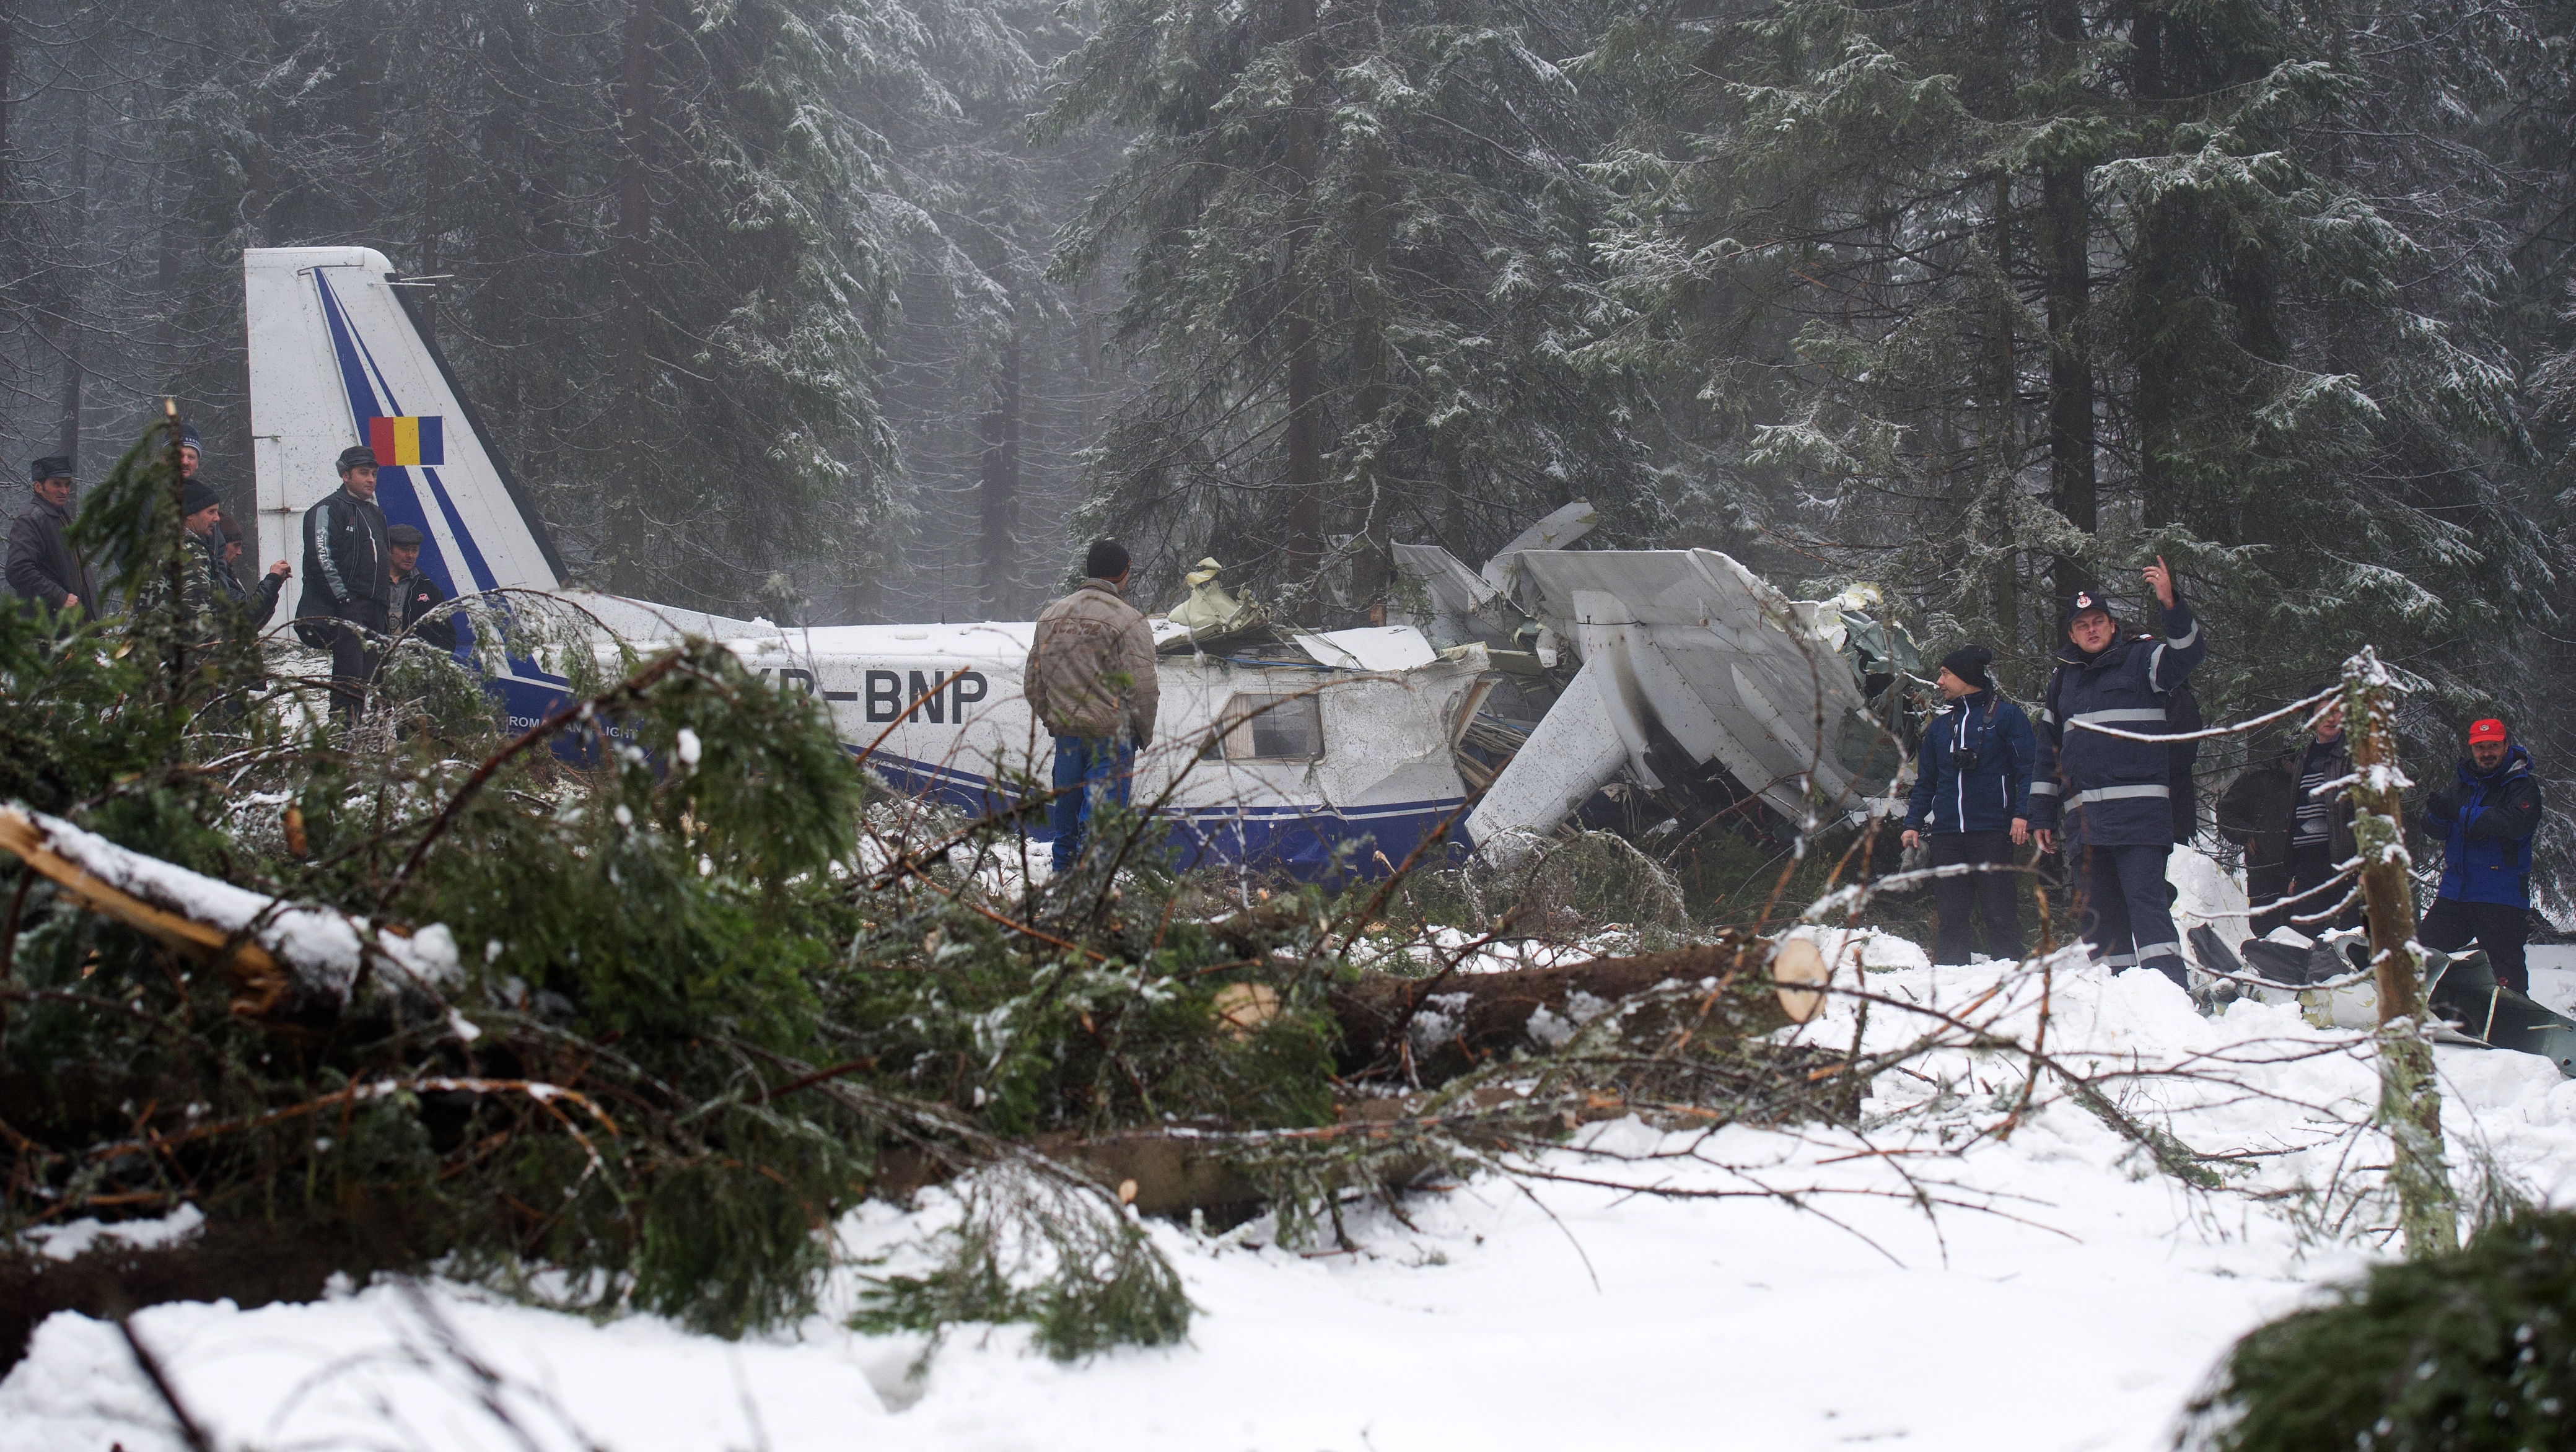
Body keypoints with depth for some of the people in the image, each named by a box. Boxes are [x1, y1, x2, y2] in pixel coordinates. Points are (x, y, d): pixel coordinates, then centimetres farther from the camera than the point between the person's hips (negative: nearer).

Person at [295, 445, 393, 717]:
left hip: (374, 612, 8)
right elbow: (322, 558, -14)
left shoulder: (375, 515, 22)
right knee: (348, 679, -15)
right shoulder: (328, 509, -4)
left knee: (369, 681, 7)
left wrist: (387, 600, 19)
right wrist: (343, 598, -18)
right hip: (345, 610, -8)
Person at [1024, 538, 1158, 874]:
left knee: (1065, 821, 15)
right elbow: (1142, 688, -13)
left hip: (1065, 734, 6)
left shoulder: (1050, 616, 10)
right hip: (1111, 734, -6)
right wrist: (1145, 734, 0)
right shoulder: (1128, 620, -10)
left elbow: (1033, 683, 15)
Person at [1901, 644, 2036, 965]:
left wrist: (2022, 813, -16)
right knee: (1950, 913, 4)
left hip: (1992, 831, -5)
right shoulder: (1939, 726, 21)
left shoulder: (2006, 716, 4)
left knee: (1998, 911, -6)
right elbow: (1926, 780, 23)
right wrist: (1913, 822, 11)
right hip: (1946, 833, 5)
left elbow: (2028, 769, -3)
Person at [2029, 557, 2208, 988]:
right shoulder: (2063, 679, 20)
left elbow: (2190, 653, -14)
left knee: (2145, 898, -15)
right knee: (2099, 915, 5)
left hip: (2138, 810, -6)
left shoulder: (2140, 658, 6)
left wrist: (2171, 604, -30)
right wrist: (2041, 814, 18)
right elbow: (2048, 750, 23)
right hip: (2082, 818, 6)